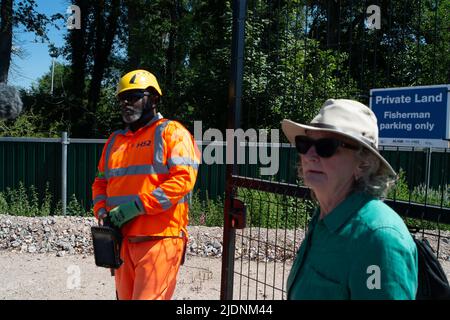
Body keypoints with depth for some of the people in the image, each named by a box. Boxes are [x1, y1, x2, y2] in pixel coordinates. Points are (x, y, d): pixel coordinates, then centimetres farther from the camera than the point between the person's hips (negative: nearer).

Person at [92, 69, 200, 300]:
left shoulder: (171, 132, -4)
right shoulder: (115, 140, 18)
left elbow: (183, 178, -16)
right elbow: (100, 182, 24)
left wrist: (138, 205, -19)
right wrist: (102, 211, 3)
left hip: (159, 238, -7)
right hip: (122, 238, 7)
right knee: (125, 296, 17)